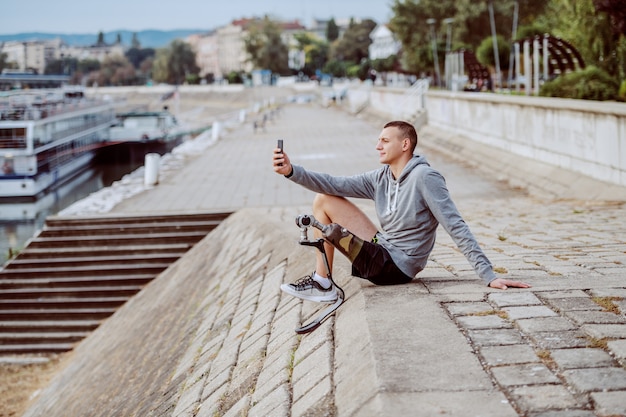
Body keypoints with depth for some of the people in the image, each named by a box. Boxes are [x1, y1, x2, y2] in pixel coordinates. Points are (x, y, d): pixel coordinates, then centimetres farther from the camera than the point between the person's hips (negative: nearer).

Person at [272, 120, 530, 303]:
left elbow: (456, 227, -20)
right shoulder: (380, 178, 8)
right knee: (324, 199, 7)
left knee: (324, 204, -9)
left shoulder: (424, 177, -16)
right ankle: (321, 283, 4)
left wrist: (489, 276, -24)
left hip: (396, 267, -8)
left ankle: (322, 285, 4)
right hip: (383, 253, 8)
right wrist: (291, 171, -12)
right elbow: (335, 185, 1)